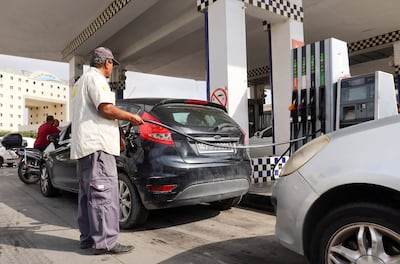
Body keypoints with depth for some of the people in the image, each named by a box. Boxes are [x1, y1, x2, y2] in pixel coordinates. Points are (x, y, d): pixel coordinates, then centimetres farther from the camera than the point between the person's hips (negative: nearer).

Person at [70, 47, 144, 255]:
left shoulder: (81, 81, 27)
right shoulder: (95, 77, -6)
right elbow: (106, 109, -19)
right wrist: (131, 117, -6)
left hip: (83, 145, 11)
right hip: (97, 144, -11)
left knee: (88, 194, 11)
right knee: (104, 194, -11)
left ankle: (88, 237, 15)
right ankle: (105, 242, -10)